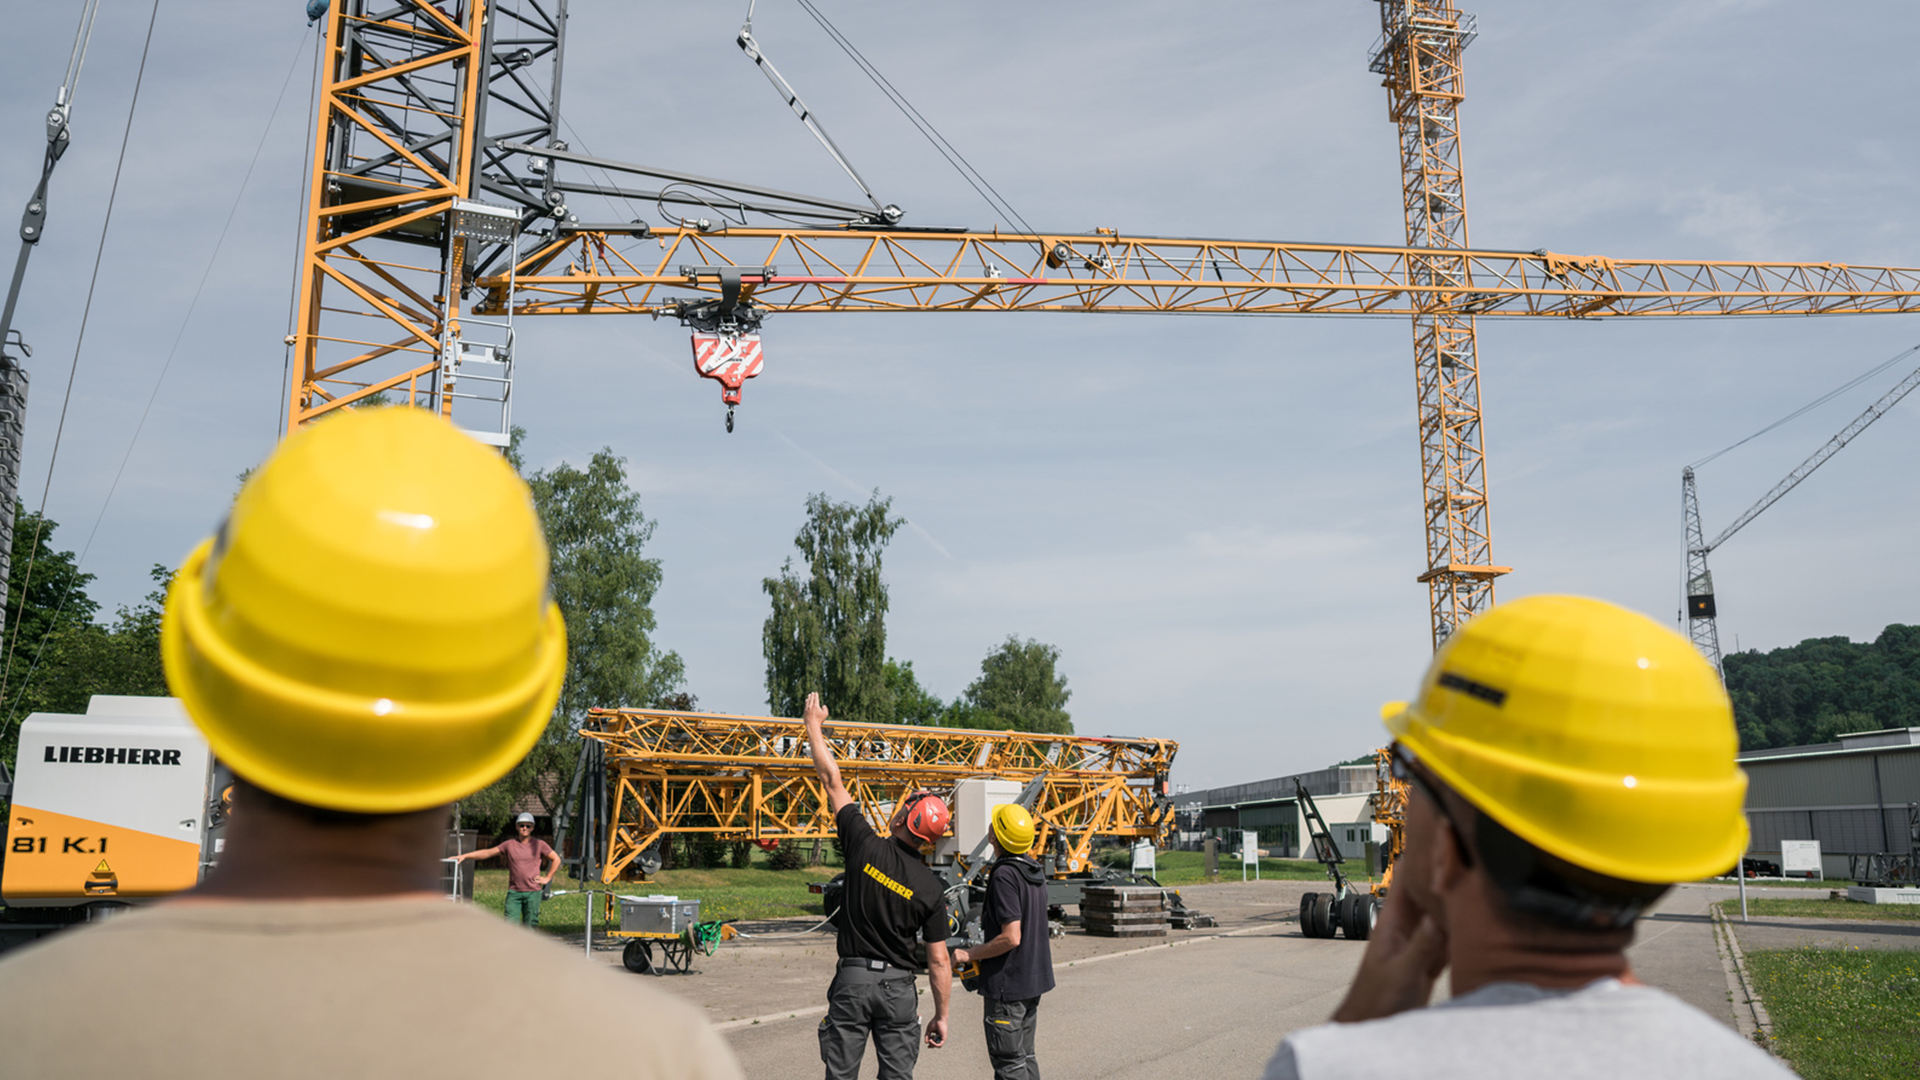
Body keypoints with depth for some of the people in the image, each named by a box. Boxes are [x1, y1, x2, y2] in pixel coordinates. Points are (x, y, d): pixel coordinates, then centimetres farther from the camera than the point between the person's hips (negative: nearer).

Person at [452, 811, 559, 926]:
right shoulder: (509, 844, 8)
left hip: (533, 891, -1)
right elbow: (487, 853, 8)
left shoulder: (539, 845, 5)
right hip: (514, 891, 1)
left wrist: (547, 878, 3)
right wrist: (465, 856, 2)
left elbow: (556, 859, 10)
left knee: (529, 925, 0)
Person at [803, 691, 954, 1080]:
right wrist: (941, 1016, 8)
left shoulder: (866, 847, -10)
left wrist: (814, 727, 9)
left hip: (852, 979, -1)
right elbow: (938, 961, -3)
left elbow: (832, 781, -1)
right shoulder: (931, 888, -6)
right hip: (899, 987, 1)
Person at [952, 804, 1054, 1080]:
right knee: (1025, 1056, 18)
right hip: (1033, 978, 9)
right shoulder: (1034, 871, 7)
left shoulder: (1005, 875, -21)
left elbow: (1011, 937, -25)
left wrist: (969, 954, -15)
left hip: (1007, 984, -9)